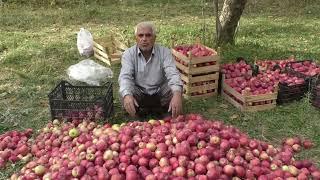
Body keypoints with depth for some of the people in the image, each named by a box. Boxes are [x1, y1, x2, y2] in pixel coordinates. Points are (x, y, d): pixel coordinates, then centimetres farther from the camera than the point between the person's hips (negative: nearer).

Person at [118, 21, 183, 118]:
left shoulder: (164, 52, -11)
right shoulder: (129, 54, -11)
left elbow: (173, 74, -25)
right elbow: (125, 77, -24)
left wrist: (177, 94, -47)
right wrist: (127, 95, -48)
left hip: (160, 92, 0)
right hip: (139, 94, 0)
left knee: (174, 90, -28)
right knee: (123, 95, -29)